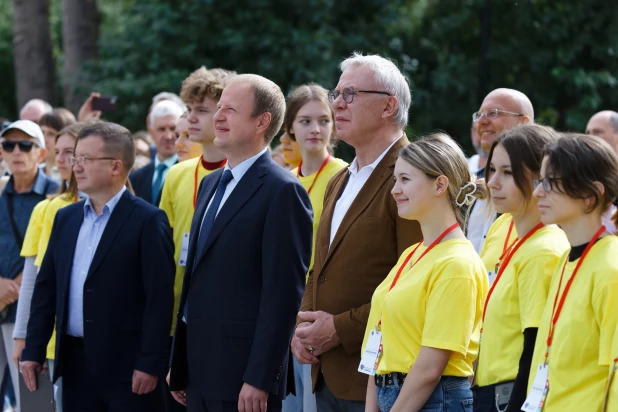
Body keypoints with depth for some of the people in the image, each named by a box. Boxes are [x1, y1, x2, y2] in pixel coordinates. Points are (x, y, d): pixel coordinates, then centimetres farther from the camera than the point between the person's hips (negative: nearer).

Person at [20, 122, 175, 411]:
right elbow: (46, 287, 14)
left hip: (126, 364, -6)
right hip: (75, 361, 6)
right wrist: (33, 349, 8)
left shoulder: (147, 221, -7)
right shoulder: (66, 217, 13)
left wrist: (150, 363, -16)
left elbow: (159, 297, -12)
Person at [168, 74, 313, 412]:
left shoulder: (282, 192, -11)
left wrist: (259, 380, -20)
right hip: (201, 372, 8)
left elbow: (283, 293, -16)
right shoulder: (211, 183, 16)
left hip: (243, 375, -8)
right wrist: (179, 365, 15)